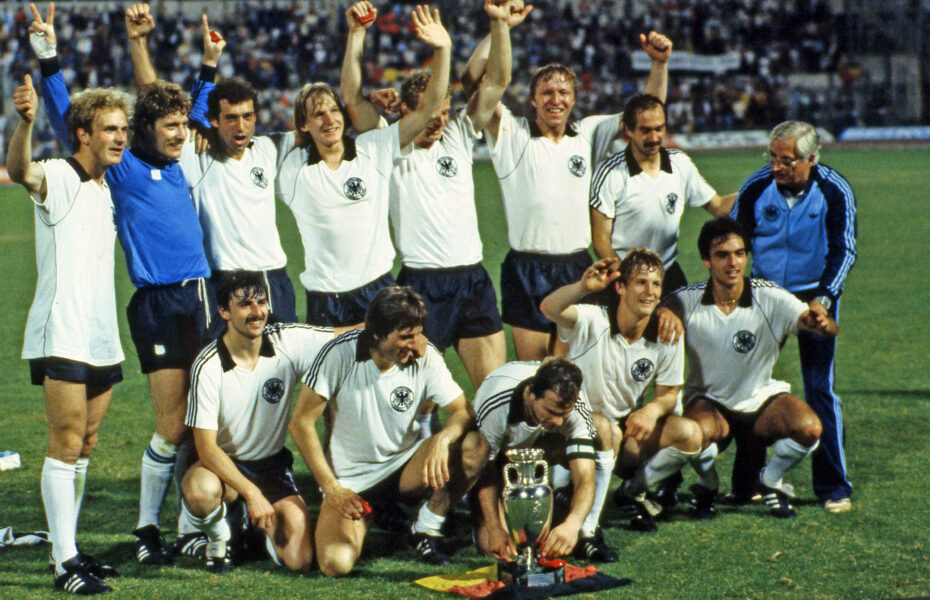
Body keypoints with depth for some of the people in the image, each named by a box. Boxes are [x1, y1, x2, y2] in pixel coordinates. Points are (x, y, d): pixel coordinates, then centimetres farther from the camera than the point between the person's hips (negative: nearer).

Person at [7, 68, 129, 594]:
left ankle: (70, 548, 19)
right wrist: (26, 121, -48)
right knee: (66, 442, -10)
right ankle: (65, 562, -10)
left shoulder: (107, 188, 16)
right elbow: (19, 170, -31)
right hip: (62, 334, -8)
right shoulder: (57, 178, -8)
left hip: (103, 338, 8)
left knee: (85, 444, 11)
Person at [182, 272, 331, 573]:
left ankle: (265, 525, 21)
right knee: (200, 491, -39)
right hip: (224, 466, -3)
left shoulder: (290, 342, -11)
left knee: (299, 559, -15)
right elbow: (206, 446, -22)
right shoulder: (208, 366, -19)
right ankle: (219, 538, -3)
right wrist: (252, 493, -31)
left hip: (272, 465, 3)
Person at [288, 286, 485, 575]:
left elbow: (464, 411, -11)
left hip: (405, 465, 2)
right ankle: (367, 516, 9)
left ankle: (426, 530, -4)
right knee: (336, 562, -27)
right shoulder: (341, 354, -18)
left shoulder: (425, 357, -10)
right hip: (350, 480, -2)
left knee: (472, 447, -26)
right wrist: (331, 488, -16)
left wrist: (441, 440, -34)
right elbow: (301, 423, -12)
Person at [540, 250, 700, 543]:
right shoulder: (593, 322, -20)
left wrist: (653, 409, -23)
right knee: (605, 429, -38)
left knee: (689, 433, -17)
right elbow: (550, 309, -41)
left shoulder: (667, 335, -6)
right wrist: (583, 287, -63)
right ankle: (586, 526, -26)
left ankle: (630, 492, 8)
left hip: (628, 431, 5)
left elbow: (669, 393, 3)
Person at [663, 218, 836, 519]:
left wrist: (821, 322, -54)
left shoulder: (771, 299, -18)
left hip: (762, 398, 1)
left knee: (808, 427, -27)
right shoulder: (686, 302, -15)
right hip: (708, 401, -1)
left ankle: (769, 481, 7)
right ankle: (708, 485, 2)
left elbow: (816, 324, -28)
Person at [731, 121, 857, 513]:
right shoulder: (756, 187, -8)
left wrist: (823, 299, -19)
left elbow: (844, 251, -8)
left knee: (820, 390, -6)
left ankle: (833, 486, 2)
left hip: (814, 295, -2)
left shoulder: (835, 192, -13)